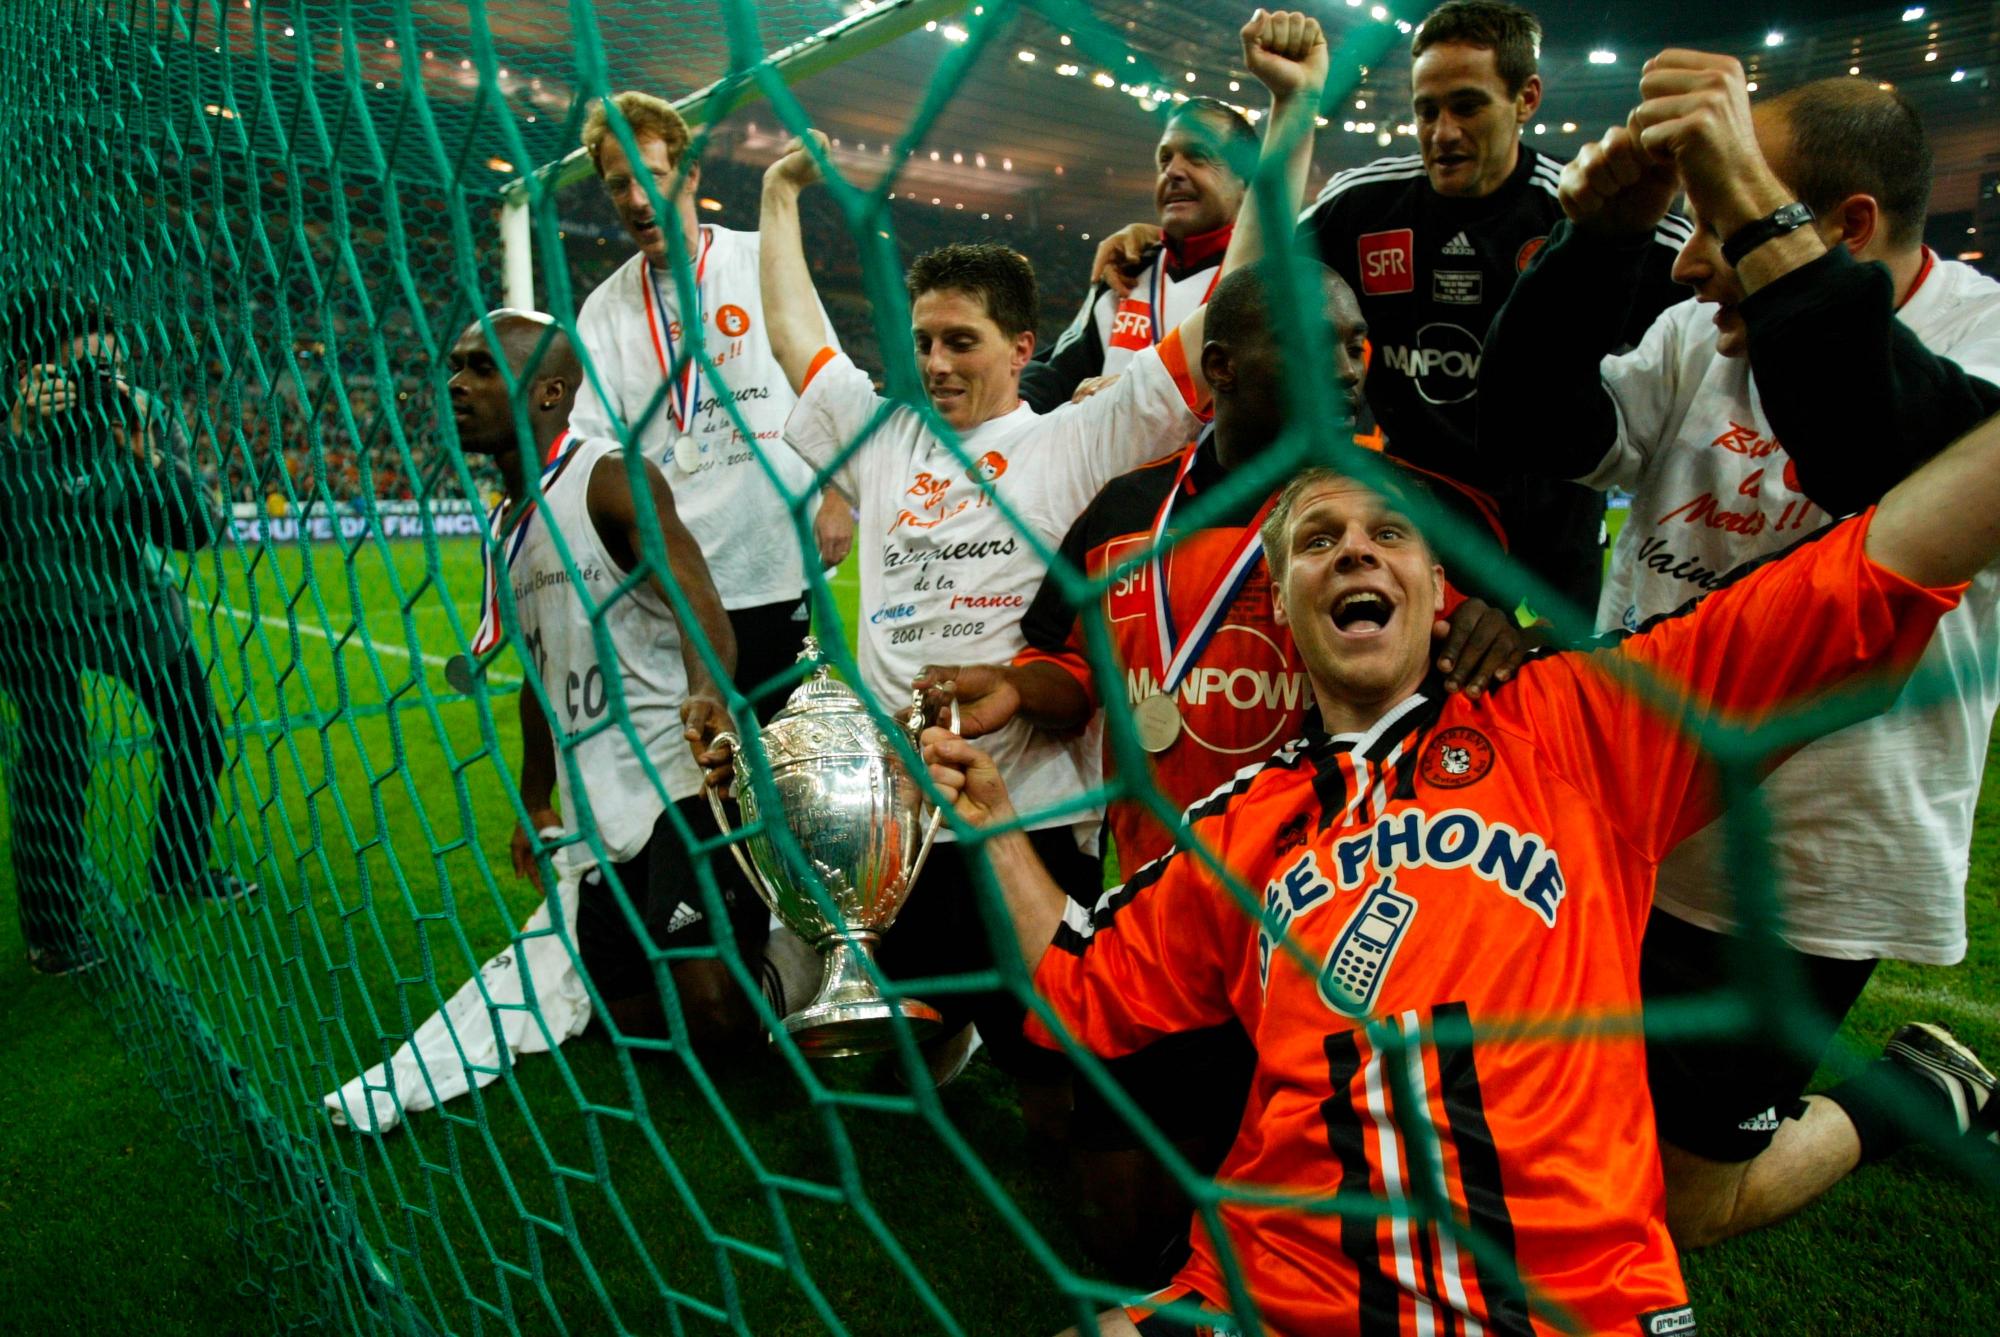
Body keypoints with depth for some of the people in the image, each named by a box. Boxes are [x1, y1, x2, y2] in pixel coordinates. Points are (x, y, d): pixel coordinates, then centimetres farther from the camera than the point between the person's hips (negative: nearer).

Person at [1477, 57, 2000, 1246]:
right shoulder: (1701, 342, -1)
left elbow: (1897, 457, -36)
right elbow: (1532, 431, -9)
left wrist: (1756, 207, -39)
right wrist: (1601, 233, -20)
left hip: (1803, 870, -5)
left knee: (1687, 1206, 10)